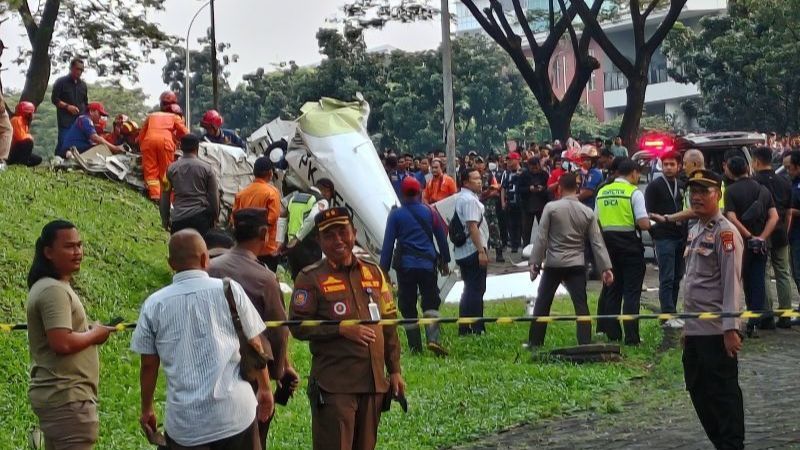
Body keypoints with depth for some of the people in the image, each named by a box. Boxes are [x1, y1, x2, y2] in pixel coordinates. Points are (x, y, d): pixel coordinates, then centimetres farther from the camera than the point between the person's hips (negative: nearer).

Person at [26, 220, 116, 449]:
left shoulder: (48, 286, 17)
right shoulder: (54, 290, -16)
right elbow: (62, 343, -26)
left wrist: (88, 331, 10)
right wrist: (95, 334, -11)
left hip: (55, 393, 11)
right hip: (66, 396, -11)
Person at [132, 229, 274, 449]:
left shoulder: (154, 305, -1)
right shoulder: (229, 290, -4)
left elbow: (149, 365, 4)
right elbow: (255, 346, 3)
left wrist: (147, 409, 18)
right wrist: (265, 390, 17)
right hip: (235, 414, 0)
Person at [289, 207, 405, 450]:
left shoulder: (373, 272, 12)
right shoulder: (310, 278, -3)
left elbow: (389, 324, 16)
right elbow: (297, 326, -8)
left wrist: (395, 370, 12)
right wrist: (341, 330, -17)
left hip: (374, 382, 5)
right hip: (334, 385, -5)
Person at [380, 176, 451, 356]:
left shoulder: (395, 214, -1)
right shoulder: (430, 211, 4)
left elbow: (388, 243, -1)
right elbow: (442, 237, 10)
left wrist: (384, 269, 4)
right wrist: (445, 261, 22)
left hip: (405, 266, -1)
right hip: (428, 264, 1)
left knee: (408, 308, 6)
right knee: (431, 303, 4)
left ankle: (415, 347, 5)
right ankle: (433, 339, -18)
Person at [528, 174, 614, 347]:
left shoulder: (551, 208, -6)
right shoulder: (587, 212, 1)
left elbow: (541, 237, -7)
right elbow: (597, 243, 0)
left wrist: (535, 262, -2)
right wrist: (606, 268, 1)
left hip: (553, 264, -1)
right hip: (577, 265, 1)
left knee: (542, 304, 10)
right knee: (581, 306, 1)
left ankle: (534, 343, 14)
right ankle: (585, 344, -7)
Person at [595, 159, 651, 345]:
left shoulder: (602, 192, 7)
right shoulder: (634, 192, -10)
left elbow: (597, 222, 11)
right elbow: (644, 224, -16)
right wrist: (648, 221, 5)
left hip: (608, 242, 5)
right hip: (629, 243, -5)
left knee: (612, 290, 13)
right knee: (632, 292, -1)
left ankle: (612, 333, 16)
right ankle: (631, 337, -4)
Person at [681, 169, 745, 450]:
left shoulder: (725, 232, -12)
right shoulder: (695, 231, 14)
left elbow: (732, 283, -16)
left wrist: (730, 329, -20)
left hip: (716, 331, -9)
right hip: (695, 330, 9)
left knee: (723, 394, -3)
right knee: (699, 392, 13)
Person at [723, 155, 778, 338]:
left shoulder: (731, 191, -8)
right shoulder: (763, 190, 7)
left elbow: (732, 219, -19)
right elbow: (774, 216, -2)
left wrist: (750, 237, -14)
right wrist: (761, 237, -9)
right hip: (760, 245, 3)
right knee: (758, 283, 5)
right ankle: (754, 324, -1)